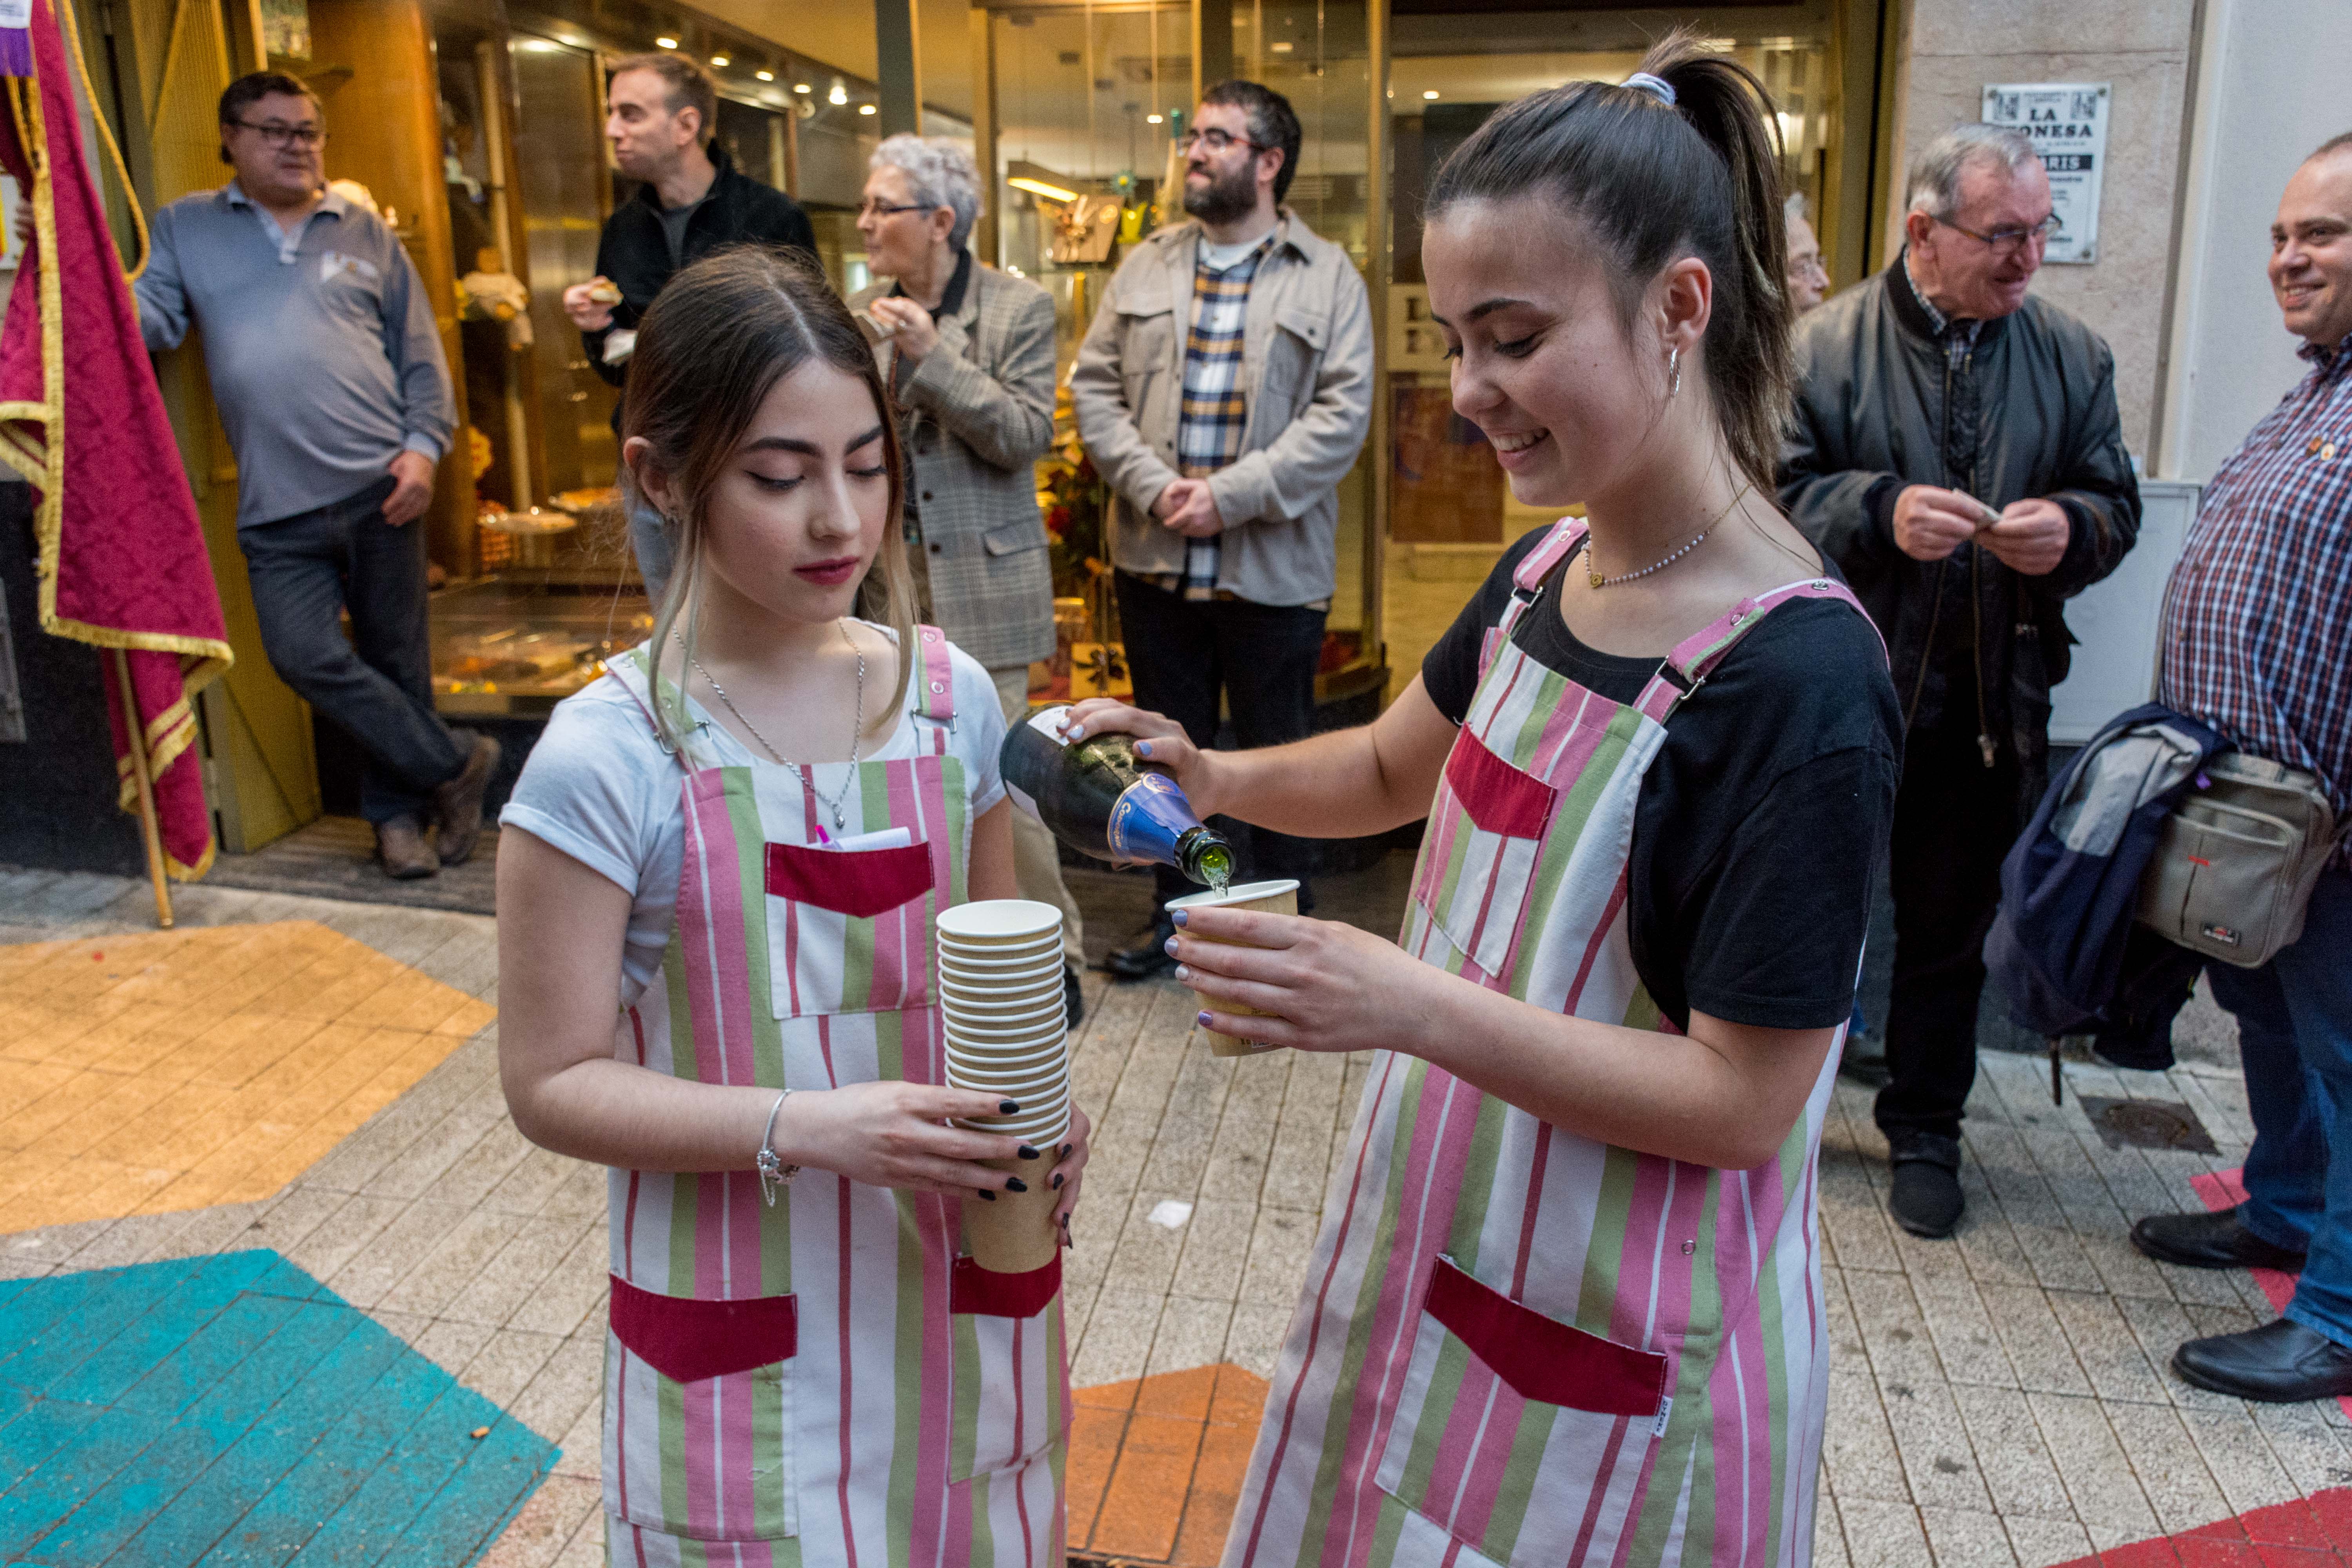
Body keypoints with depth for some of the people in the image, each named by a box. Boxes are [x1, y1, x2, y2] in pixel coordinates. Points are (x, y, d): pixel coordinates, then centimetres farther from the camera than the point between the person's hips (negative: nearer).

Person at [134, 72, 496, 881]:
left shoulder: (364, 231, 11)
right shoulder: (187, 229, 13)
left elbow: (421, 352, 9)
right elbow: (146, 318, 4)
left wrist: (424, 444, -3)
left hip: (380, 488, 0)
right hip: (279, 509, 1)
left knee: (395, 659, 5)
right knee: (305, 655, -10)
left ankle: (397, 810, 21)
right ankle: (455, 762, 4)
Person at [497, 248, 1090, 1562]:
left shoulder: (950, 695, -4)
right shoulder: (612, 758, -16)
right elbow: (554, 1081, -12)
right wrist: (806, 1128, -25)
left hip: (956, 1290, 4)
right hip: (750, 1339, -3)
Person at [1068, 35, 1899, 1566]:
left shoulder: (1803, 683, -25)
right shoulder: (1545, 574, -3)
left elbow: (1738, 1100, -22)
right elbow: (1397, 768, 14)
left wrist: (1410, 1004, -30)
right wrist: (1213, 776, -3)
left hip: (1623, 1336, -7)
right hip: (1444, 1248, 7)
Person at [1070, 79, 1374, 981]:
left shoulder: (1328, 278, -1)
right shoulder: (1145, 268, 10)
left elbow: (1342, 414, -9)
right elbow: (1094, 387, 6)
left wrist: (1231, 495, -17)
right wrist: (1153, 486, -11)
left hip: (1273, 568, -3)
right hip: (1155, 562, 4)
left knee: (1280, 760, 8)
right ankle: (1176, 916, 29)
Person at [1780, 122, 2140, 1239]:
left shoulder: (2071, 356, 5)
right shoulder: (1826, 346, -7)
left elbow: (2114, 503, 8)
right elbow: (1774, 495, -10)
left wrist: (2071, 529, -14)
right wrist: (1880, 515, -26)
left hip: (1988, 706, 3)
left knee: (1949, 926, 14)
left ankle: (1925, 1128, 32)